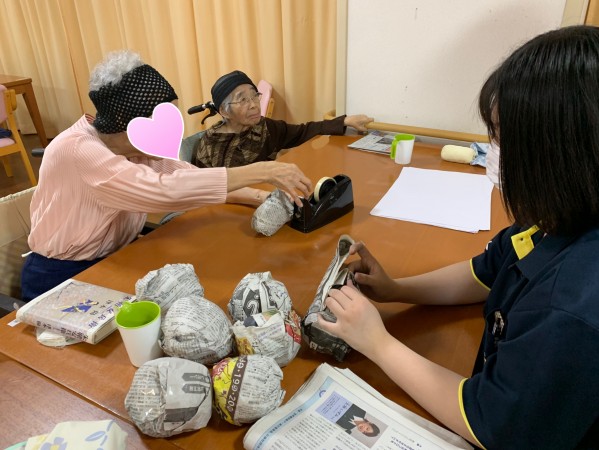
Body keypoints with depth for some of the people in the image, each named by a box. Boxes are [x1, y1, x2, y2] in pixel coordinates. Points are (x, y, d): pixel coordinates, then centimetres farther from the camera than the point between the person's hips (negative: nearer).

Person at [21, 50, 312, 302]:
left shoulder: (139, 147, -5)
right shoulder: (77, 151, -28)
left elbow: (189, 175, -5)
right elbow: (165, 190, -39)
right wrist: (263, 171, -37)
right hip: (60, 279, -6)